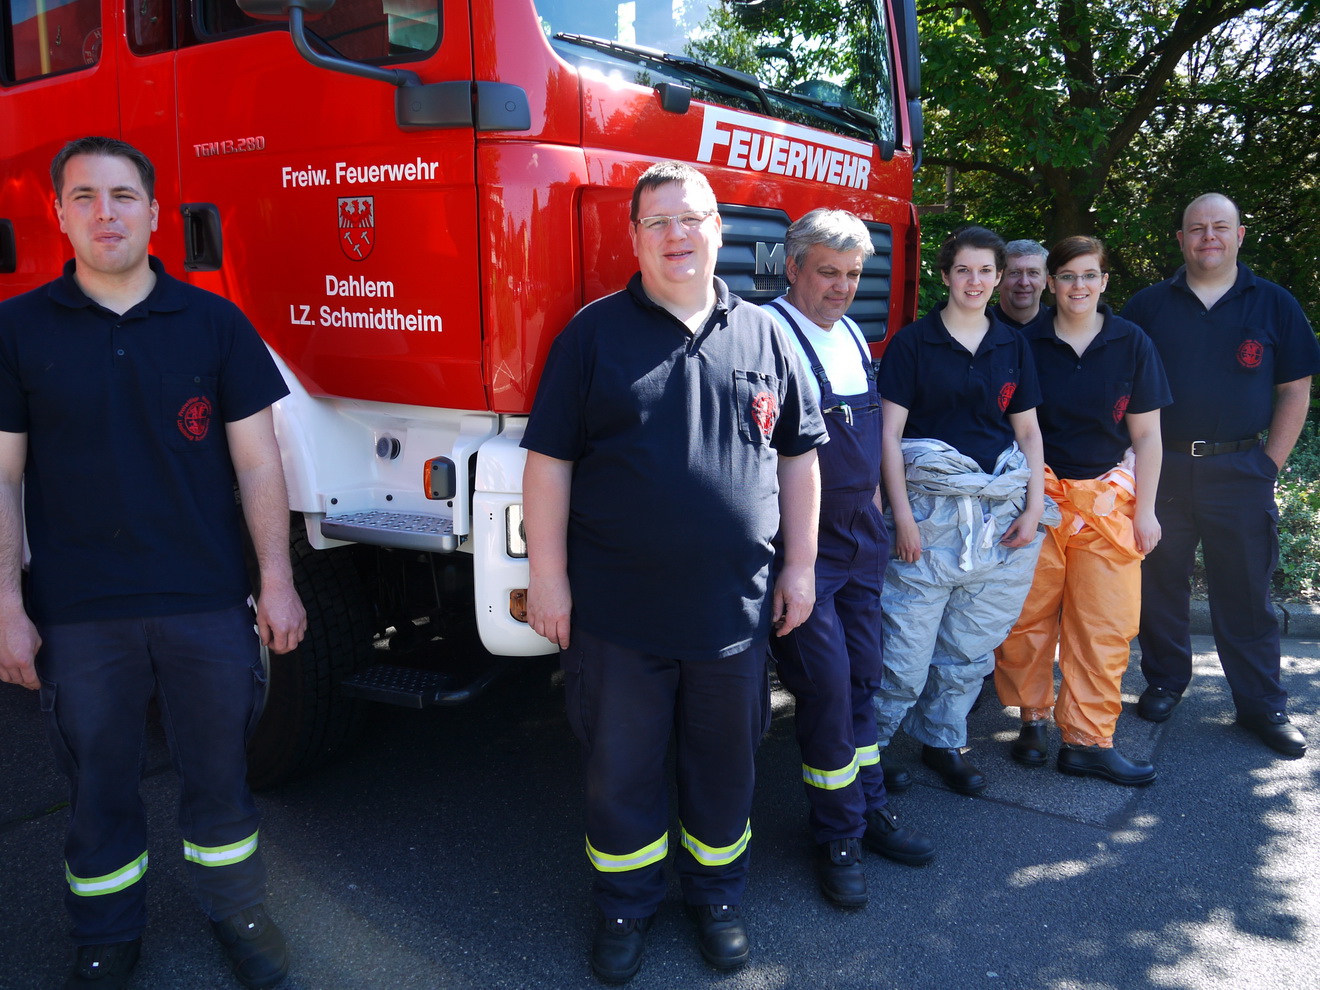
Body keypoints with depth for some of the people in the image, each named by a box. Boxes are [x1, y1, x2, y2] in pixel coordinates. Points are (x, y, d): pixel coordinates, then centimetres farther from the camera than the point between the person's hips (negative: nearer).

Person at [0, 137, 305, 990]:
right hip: (78, 615, 1)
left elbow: (257, 464, 0)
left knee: (219, 770, 13)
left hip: (208, 602, 0)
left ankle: (237, 912, 35)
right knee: (98, 784, 15)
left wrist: (277, 582, -3)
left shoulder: (214, 323, 0)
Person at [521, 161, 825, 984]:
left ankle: (718, 899, 40)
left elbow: (799, 457, 10)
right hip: (617, 609, -2)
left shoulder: (763, 335, 6)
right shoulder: (594, 334, -2)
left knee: (725, 766, 17)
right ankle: (628, 907, 35)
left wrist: (800, 567, 7)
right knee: (621, 769, 13)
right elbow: (550, 460, -4)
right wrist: (548, 576, -7)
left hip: (734, 607, 2)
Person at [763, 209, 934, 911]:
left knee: (861, 679, 15)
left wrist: (874, 511, 19)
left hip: (861, 538, 8)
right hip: (804, 542, -7)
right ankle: (839, 835, 15)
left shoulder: (854, 337, 13)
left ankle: (868, 808, 30)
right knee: (826, 687, -2)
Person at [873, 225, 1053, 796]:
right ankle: (870, 744, 13)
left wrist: (1034, 507, 4)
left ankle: (942, 742, 27)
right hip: (930, 508, -4)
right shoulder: (913, 342, -1)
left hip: (1001, 512, 4)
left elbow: (1029, 432, 15)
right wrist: (902, 514, -10)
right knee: (906, 644, -5)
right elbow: (889, 432, -4)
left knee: (974, 641, 11)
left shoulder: (1013, 347, 12)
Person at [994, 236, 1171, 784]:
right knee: (1029, 613, 2)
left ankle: (1088, 740, 10)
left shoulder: (1132, 343, 4)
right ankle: (1033, 719, 21)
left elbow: (1147, 435, 6)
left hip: (1109, 497, 1)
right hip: (1038, 493, -1)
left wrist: (1145, 508, 3)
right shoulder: (1026, 343, 1)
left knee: (1105, 623, 0)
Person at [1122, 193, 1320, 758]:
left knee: (1246, 593, 5)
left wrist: (1271, 464, -1)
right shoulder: (1148, 306, 5)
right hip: (1159, 468, 1)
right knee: (1160, 584, 10)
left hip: (1239, 472, -1)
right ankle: (1165, 680, 27)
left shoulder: (1274, 305, 5)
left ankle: (1262, 704, 16)